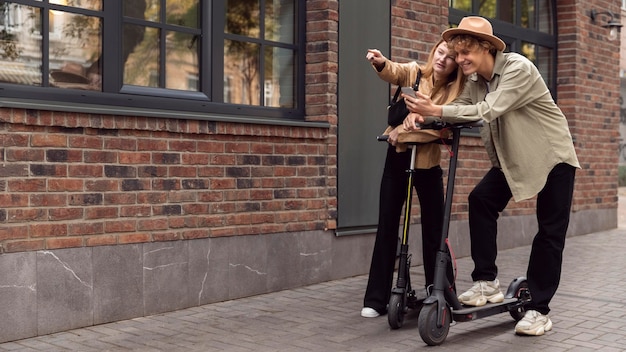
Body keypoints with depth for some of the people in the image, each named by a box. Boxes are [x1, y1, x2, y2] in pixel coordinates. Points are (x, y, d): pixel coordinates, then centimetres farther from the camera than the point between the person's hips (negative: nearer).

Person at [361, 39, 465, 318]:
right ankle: (376, 299, 8)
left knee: (435, 231, 3)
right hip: (398, 158, 0)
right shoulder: (413, 72, -3)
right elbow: (392, 72, -24)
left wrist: (408, 129, -31)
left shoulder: (454, 91, -4)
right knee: (387, 228, 2)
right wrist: (381, 63, -46)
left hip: (428, 163, 0)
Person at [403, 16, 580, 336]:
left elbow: (489, 111, -34)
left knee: (550, 232, -3)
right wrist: (420, 113, -22)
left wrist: (437, 110, -37)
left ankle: (539, 309, 6)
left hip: (553, 156, -6)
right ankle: (486, 282, -6)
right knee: (480, 200, -14)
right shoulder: (475, 81, -1)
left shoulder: (519, 69, -25)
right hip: (511, 159, 6)